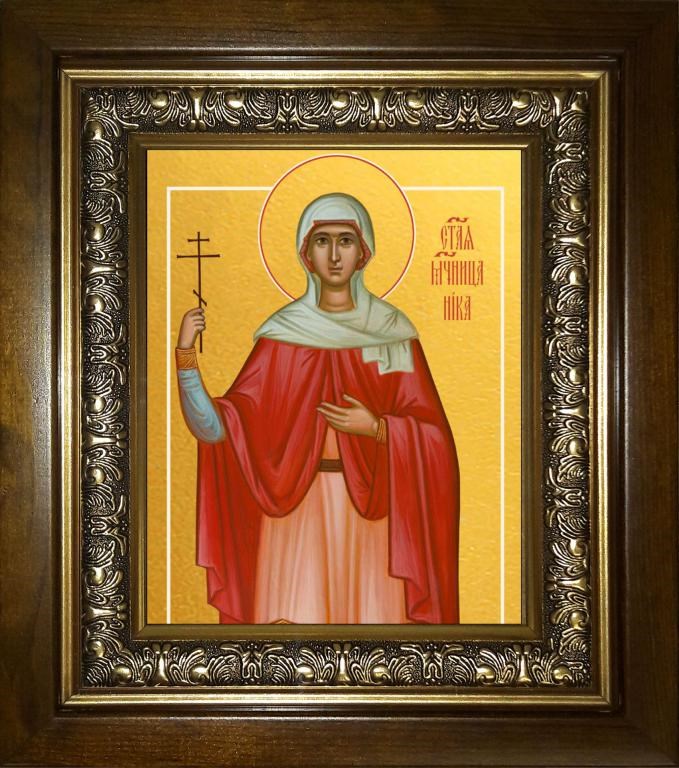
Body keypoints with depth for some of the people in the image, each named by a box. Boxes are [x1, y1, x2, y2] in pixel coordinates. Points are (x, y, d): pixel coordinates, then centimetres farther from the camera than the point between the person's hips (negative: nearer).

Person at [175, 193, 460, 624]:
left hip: (372, 508, 0)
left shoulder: (393, 331, 0)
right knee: (297, 612, 0)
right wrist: (187, 357, -19)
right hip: (298, 505, 0)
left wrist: (376, 429, -16)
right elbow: (218, 428, -8)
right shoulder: (283, 333, 0)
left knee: (371, 611, 3)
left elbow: (431, 435, 1)